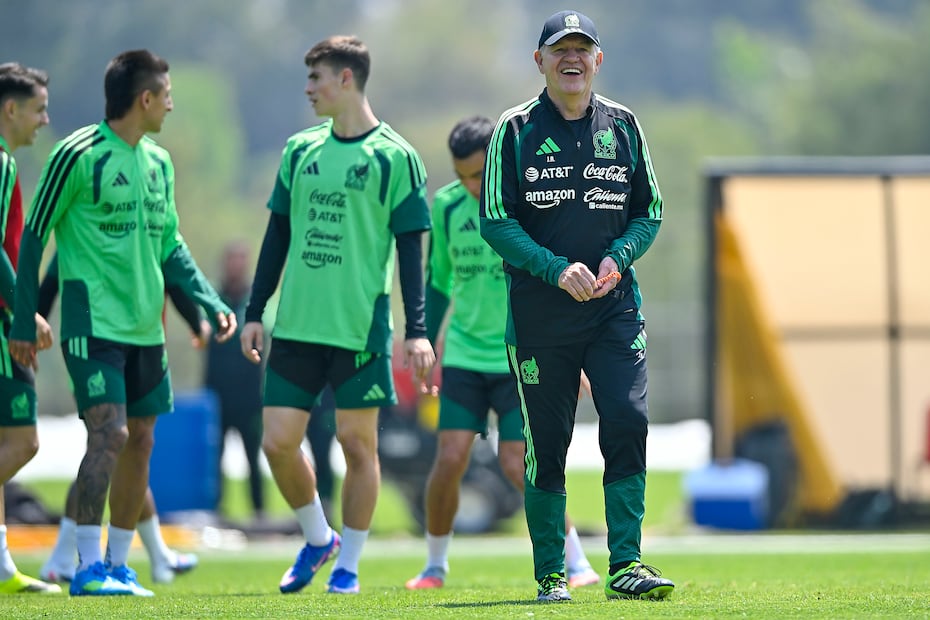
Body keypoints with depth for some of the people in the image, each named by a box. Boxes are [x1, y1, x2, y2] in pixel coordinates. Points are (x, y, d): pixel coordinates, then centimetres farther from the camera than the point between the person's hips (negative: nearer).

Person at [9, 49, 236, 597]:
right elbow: (34, 238, -5)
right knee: (110, 433, -17)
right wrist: (24, 323, -5)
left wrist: (212, 303, 5)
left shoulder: (159, 162, 12)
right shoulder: (78, 155, -10)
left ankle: (118, 564, 16)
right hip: (93, 322, -7)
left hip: (145, 326, 7)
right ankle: (89, 567, -14)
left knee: (140, 442, 7)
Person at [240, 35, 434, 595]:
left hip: (361, 329, -4)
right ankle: (317, 538, 23)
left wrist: (417, 331, -8)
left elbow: (410, 250, -3)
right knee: (278, 441, 1)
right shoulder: (300, 150, 11)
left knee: (357, 442, 0)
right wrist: (255, 312, 13)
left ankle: (348, 564, 12)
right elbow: (278, 237, 16)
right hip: (296, 325, 4)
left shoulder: (395, 158, -3)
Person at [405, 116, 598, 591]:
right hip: (464, 355, 3)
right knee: (449, 460, -7)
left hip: (522, 359, -3)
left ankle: (578, 564, 1)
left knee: (517, 465, -11)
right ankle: (435, 566, 11)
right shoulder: (446, 206, 2)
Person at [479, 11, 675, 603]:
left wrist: (617, 258, -8)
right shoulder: (516, 130, 1)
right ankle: (551, 573, 13)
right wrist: (557, 268, -16)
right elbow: (496, 221, -3)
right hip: (539, 310, -1)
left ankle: (625, 565, -11)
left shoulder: (623, 126, 8)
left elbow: (650, 212, 12)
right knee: (547, 443, 2)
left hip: (614, 307, 1)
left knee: (628, 423, -13)